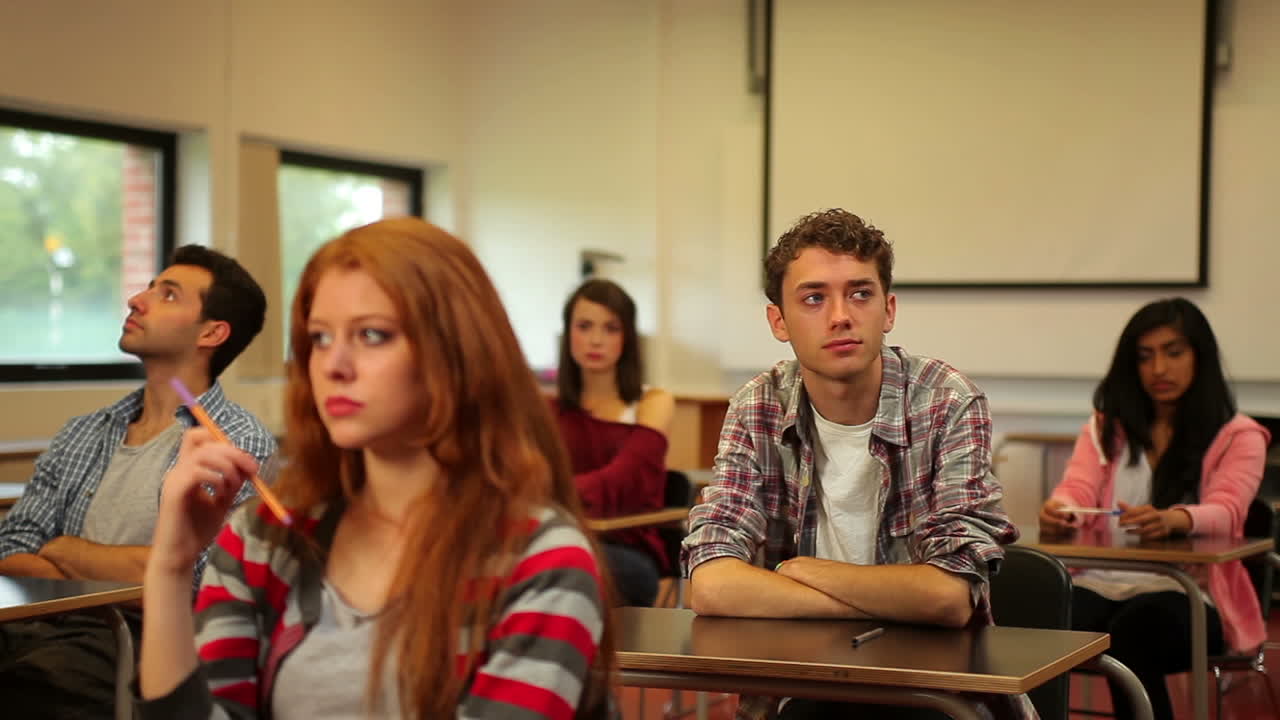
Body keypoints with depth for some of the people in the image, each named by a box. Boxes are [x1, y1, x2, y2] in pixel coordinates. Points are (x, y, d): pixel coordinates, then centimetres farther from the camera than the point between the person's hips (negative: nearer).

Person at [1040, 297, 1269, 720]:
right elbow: (1078, 489, 3)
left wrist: (1171, 520, -35)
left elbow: (1225, 511, -11)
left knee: (1133, 629, -36)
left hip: (1188, 594, -2)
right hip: (1101, 584, 3)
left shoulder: (1237, 437, 8)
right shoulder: (1107, 427, 19)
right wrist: (1060, 510, -24)